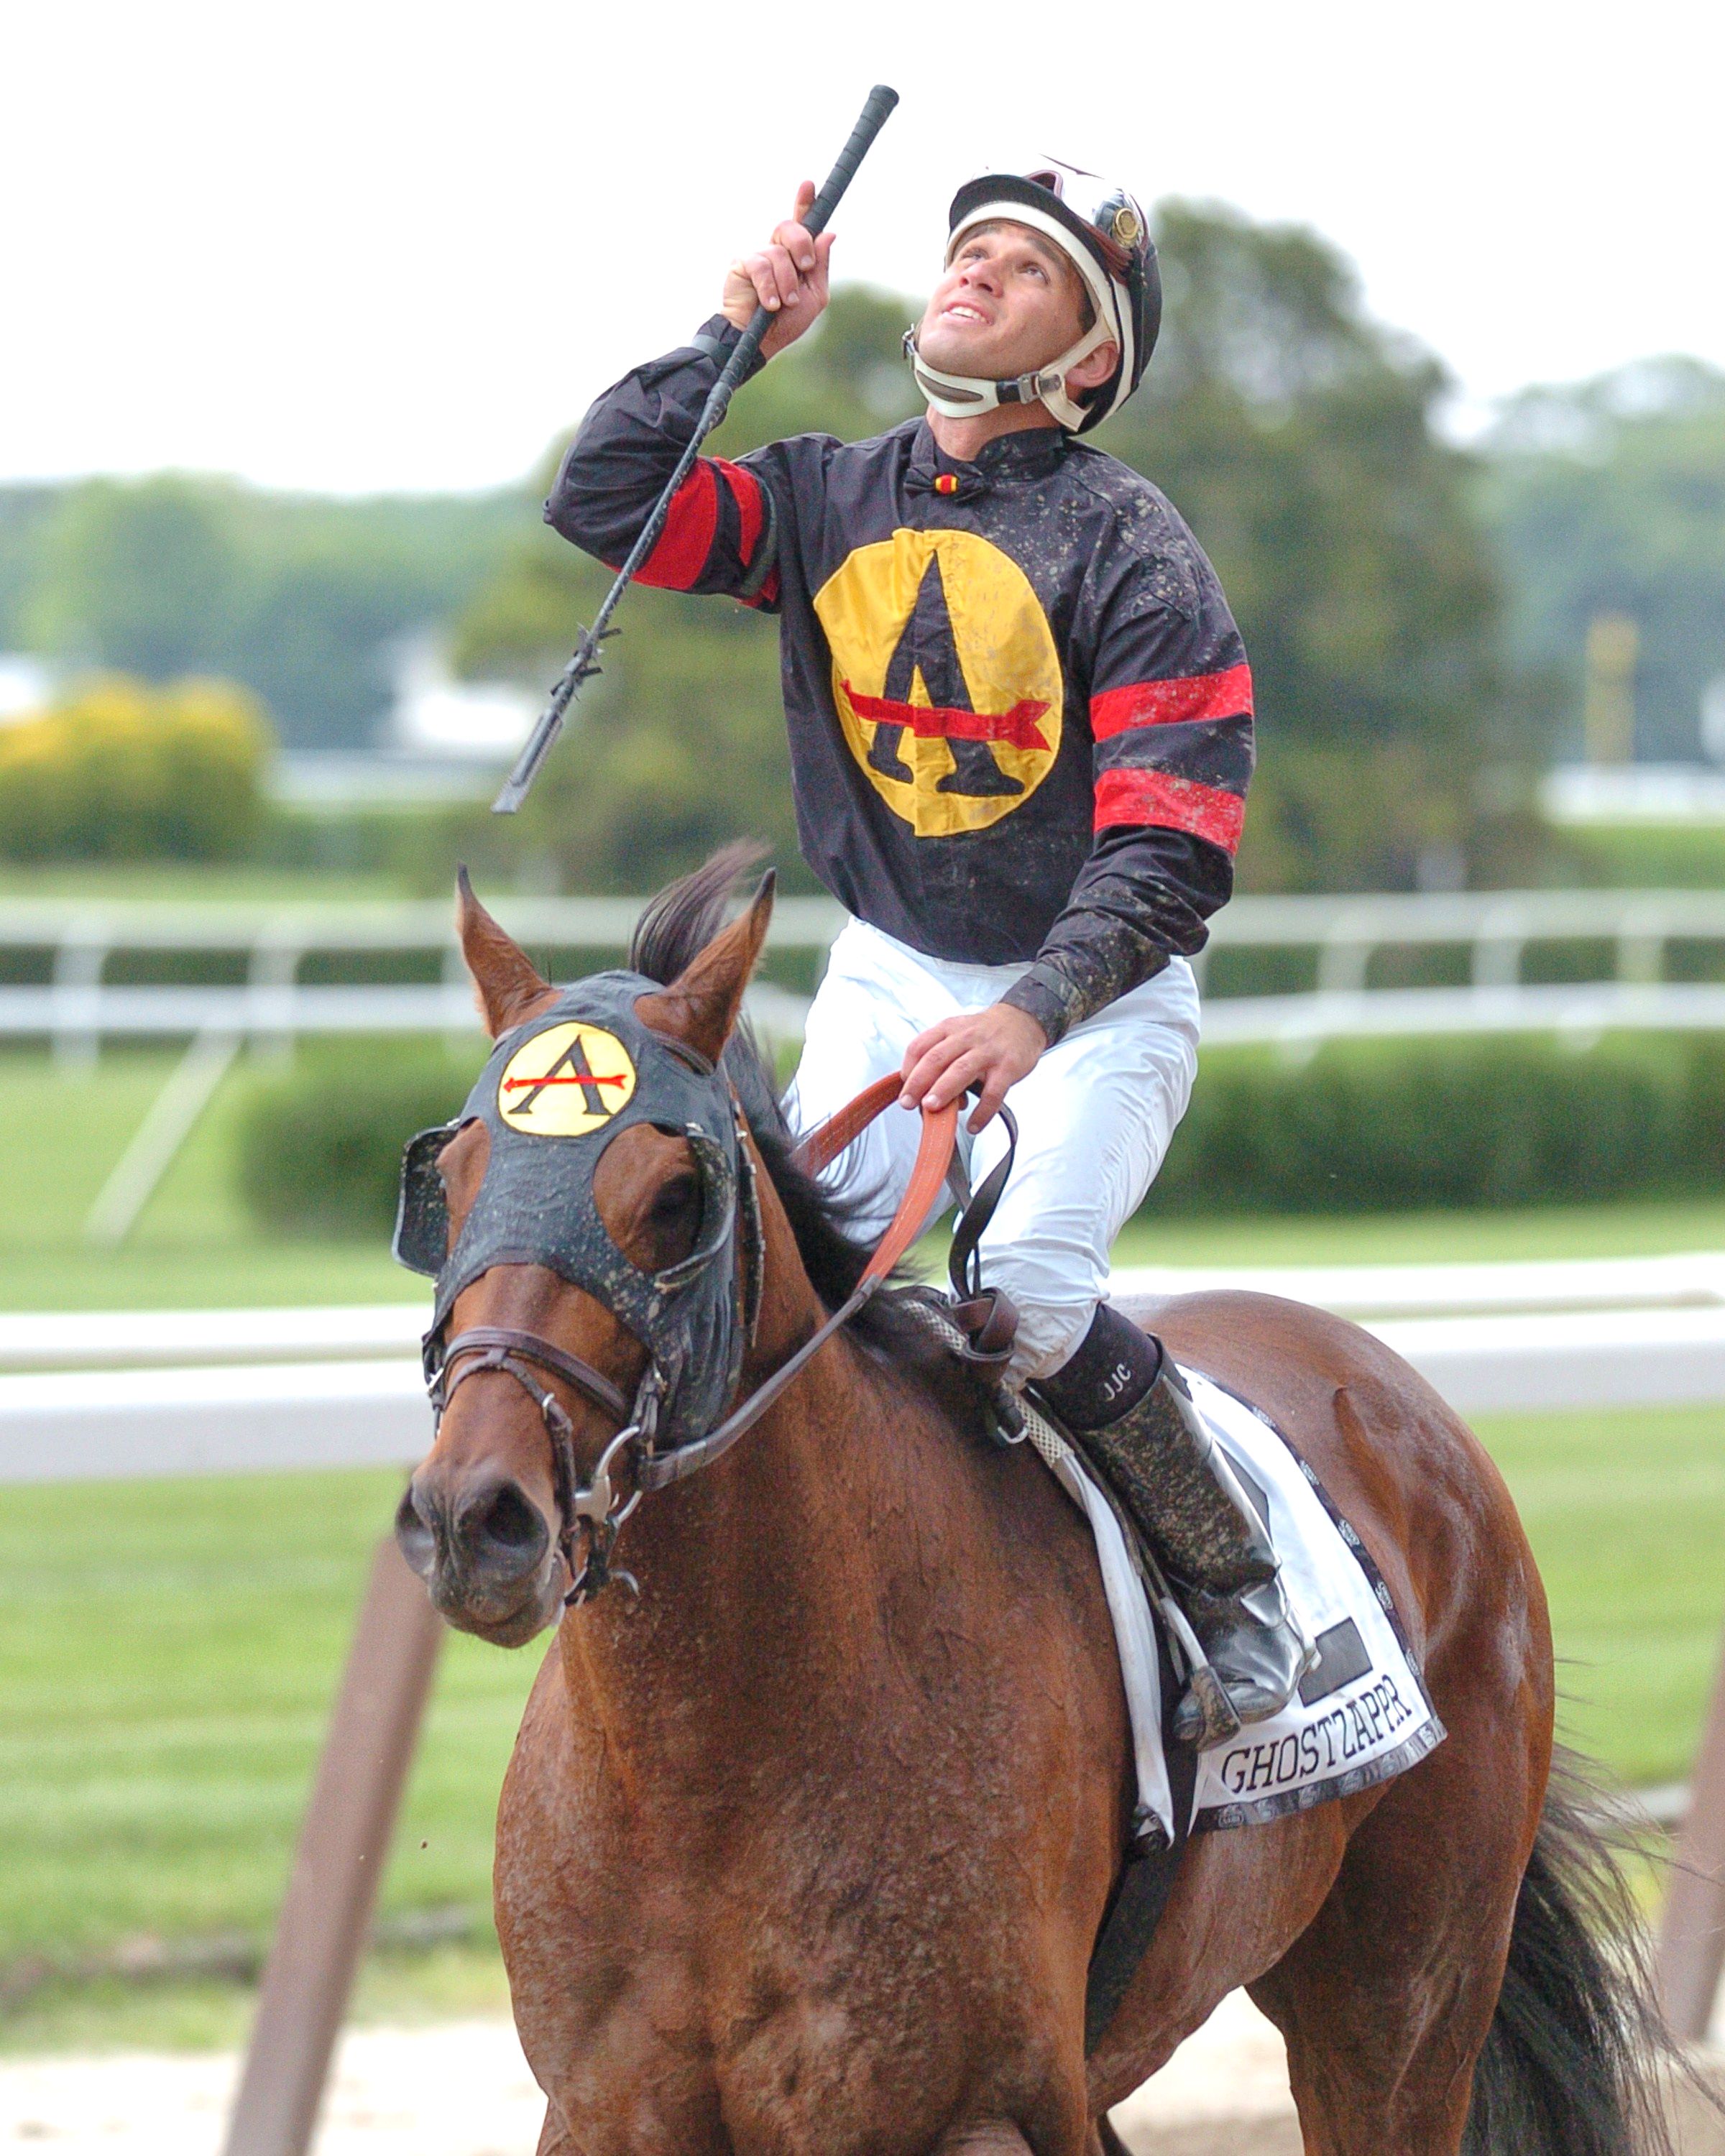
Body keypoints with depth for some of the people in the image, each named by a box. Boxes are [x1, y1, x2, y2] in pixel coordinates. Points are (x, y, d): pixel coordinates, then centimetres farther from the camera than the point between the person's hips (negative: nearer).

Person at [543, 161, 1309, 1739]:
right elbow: (605, 500, 0)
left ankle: (1240, 1590, -8)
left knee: (1026, 1287, -27)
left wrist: (1035, 1015, -34)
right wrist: (739, 334, -4)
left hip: (1097, 1001, -5)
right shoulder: (832, 500, 5)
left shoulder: (1129, 553, -13)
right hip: (889, 978, 5)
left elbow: (1169, 854, -20)